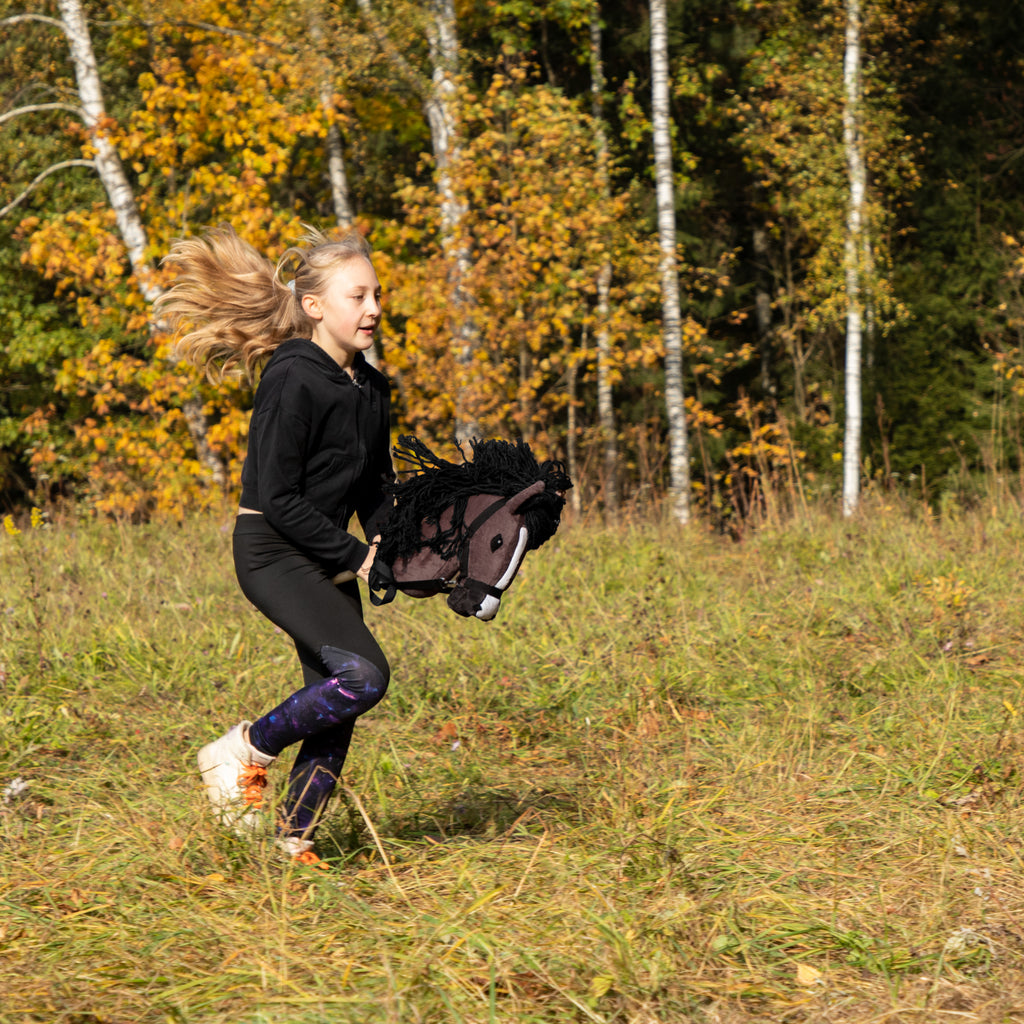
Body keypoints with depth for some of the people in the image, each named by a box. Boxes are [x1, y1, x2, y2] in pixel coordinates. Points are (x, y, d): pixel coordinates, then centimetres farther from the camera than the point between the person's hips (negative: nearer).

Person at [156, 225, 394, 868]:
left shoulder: (369, 387, 9)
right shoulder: (292, 381, -16)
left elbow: (377, 482, 21)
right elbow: (278, 497, -19)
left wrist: (387, 539, 1)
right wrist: (356, 555, -16)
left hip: (327, 556, 8)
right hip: (273, 553, -8)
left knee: (335, 705, 3)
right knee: (364, 675, -21)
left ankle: (296, 838, 13)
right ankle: (247, 750, -3)